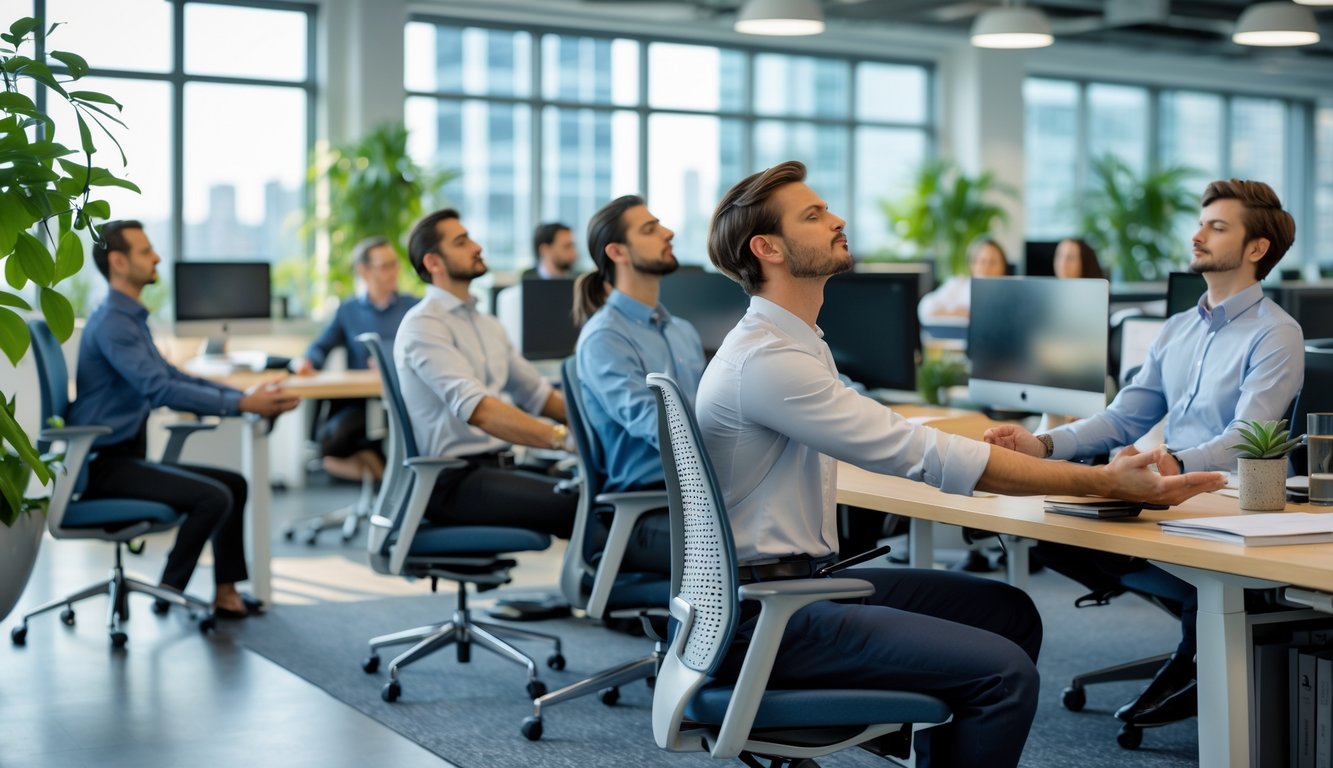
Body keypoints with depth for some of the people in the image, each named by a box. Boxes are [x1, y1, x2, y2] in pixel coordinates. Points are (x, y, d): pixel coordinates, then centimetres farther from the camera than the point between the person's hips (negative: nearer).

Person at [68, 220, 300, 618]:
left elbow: (172, 378, 19)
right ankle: (169, 594, -5)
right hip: (105, 464, -10)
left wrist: (247, 396, 6)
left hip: (126, 458, 10)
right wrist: (242, 404, -29)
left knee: (234, 484, 9)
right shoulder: (111, 323, -18)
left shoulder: (131, 319, 16)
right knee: (213, 496, -22)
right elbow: (161, 390, -29)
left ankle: (226, 592, 7)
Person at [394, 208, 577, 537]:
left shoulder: (487, 325, 19)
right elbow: (475, 408, -24)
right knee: (579, 505, -28)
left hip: (500, 467, 8)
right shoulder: (424, 325, -9)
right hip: (453, 479, -8)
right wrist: (562, 437, -34)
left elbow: (537, 393, 21)